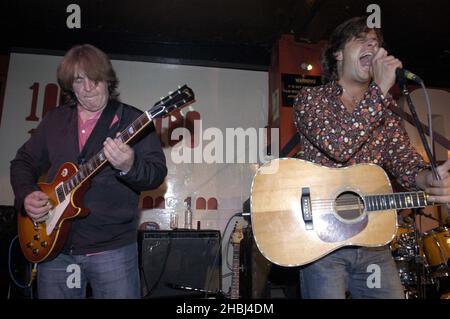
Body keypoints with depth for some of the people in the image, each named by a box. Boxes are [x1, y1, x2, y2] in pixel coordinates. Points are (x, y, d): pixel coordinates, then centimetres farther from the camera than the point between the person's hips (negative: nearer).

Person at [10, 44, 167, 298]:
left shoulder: (133, 120, -5)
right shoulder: (54, 120, 10)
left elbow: (157, 174, -12)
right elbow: (24, 162, 18)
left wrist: (129, 167, -32)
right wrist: (26, 195, 0)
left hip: (113, 249, -4)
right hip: (54, 246, 4)